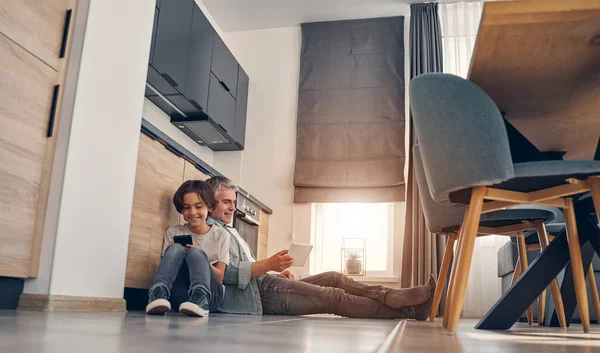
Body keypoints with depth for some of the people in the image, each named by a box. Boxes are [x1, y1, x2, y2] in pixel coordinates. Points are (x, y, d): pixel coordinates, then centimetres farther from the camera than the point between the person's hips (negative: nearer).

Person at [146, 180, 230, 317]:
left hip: (209, 293, -1)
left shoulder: (221, 235, 9)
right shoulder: (173, 232, 12)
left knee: (195, 252, -27)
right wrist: (173, 253, -13)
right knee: (176, 248, -23)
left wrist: (200, 259, -16)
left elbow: (219, 276, 3)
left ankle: (199, 299, -52)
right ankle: (158, 294, -46)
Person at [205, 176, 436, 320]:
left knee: (334, 278, -1)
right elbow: (226, 272, -20)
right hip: (260, 292, -10)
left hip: (264, 284, 10)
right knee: (334, 297, -16)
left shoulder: (228, 230, 27)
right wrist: (268, 265, -24)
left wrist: (275, 272, 9)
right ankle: (408, 310, -15)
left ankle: (392, 297, -12)